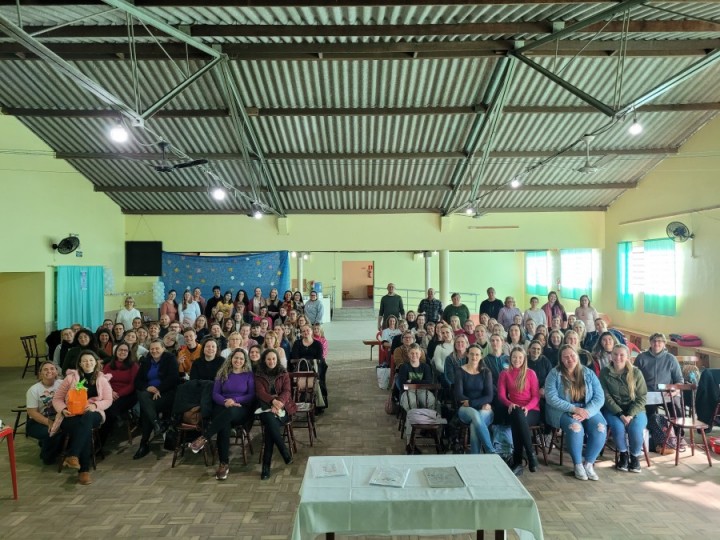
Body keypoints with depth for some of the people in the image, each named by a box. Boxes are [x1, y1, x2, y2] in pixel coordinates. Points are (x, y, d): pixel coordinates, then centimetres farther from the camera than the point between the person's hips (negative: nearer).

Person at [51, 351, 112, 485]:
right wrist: (63, 410, -12)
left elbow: (108, 400, 7)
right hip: (71, 416, -1)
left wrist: (95, 405, -15)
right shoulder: (71, 377, 9)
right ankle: (84, 470, -34)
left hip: (93, 414, 1)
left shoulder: (102, 379, 11)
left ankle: (72, 455, -42)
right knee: (86, 430, -35)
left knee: (86, 419, -39)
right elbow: (57, 398, 9)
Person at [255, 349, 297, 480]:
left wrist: (279, 403, -21)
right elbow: (260, 392, -3)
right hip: (266, 406, 0)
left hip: (282, 407, 0)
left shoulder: (283, 373, 13)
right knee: (270, 420, -35)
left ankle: (266, 465, -24)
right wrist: (273, 401, -23)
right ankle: (286, 454, -24)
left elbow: (287, 391, 2)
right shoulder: (259, 374, 12)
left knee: (270, 426, -30)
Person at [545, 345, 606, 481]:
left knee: (600, 428, -26)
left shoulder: (588, 373, 6)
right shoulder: (555, 374, -2)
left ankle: (589, 463, -8)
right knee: (575, 427, -33)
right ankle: (578, 464, -12)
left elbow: (599, 397, -1)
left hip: (588, 410, 3)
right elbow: (551, 398, -11)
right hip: (562, 411, -3)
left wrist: (586, 412, -18)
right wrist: (574, 409, -21)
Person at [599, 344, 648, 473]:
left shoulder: (636, 372, -3)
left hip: (634, 410, 0)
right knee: (618, 427, -30)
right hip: (613, 410, 0)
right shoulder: (604, 372, -3)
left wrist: (631, 415, -16)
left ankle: (634, 456, 3)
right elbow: (606, 396, -6)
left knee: (635, 429, -28)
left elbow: (642, 397, -3)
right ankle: (623, 454, 0)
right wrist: (620, 414, -18)